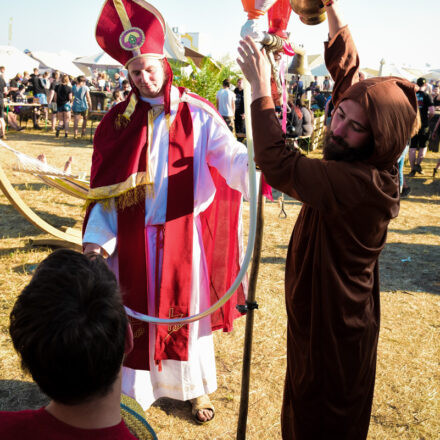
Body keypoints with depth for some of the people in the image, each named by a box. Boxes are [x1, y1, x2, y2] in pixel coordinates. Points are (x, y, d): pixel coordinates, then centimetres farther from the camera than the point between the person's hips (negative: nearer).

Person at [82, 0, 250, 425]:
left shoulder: (198, 114, -6)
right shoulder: (118, 120, 0)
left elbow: (231, 158, -18)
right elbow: (105, 188, -1)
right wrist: (96, 237, -12)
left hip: (184, 234, -1)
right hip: (134, 238, 1)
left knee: (188, 308, 13)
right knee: (137, 309, 11)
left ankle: (195, 386, 34)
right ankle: (134, 386, 32)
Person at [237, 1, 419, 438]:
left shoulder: (359, 181, -32)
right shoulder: (353, 157, -5)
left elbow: (279, 166, -35)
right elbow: (346, 70, 5)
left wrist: (260, 88, -28)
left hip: (333, 324, -9)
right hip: (319, 309, 9)